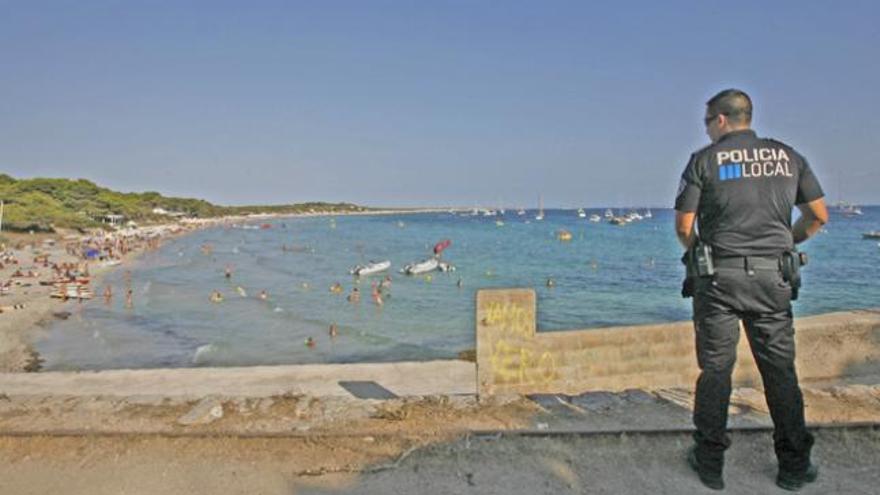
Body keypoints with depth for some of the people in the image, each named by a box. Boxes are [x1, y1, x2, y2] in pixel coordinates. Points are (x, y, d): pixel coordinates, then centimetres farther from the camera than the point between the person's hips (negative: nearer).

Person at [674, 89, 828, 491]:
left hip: (719, 277, -3)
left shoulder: (704, 160, -2)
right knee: (780, 370, 12)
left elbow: (684, 226, -5)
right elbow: (819, 215, 11)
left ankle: (710, 461, 15)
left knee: (716, 369, 5)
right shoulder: (787, 155, 9)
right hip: (773, 277, 3)